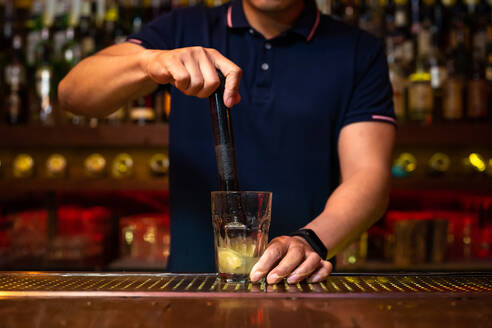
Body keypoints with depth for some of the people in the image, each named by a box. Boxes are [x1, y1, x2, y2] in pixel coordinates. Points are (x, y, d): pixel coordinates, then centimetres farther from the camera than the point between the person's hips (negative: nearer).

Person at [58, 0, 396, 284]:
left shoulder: (359, 53, 7)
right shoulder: (184, 29, 12)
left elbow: (369, 176, -3)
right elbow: (73, 93, 2)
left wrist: (312, 243, -24)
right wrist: (150, 61, -19)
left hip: (297, 284, -1)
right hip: (190, 282, 1)